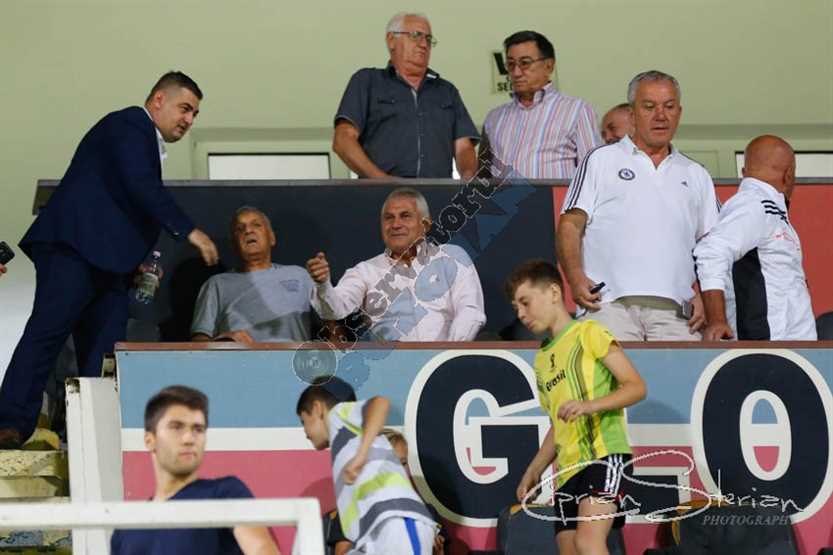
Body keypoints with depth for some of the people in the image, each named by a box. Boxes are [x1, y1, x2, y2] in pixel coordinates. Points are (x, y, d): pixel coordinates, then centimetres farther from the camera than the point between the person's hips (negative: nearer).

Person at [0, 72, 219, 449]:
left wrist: (140, 264, 16)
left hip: (104, 262, 11)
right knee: (46, 332, -18)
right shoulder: (130, 125, 0)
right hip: (75, 248, -11)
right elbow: (141, 186, -15)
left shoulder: (146, 143, 30)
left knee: (104, 353, 0)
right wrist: (188, 231, -13)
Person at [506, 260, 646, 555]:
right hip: (567, 468, 8)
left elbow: (636, 386, -7)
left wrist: (589, 405, -22)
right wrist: (533, 471, 18)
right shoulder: (542, 359, 24)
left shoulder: (589, 333, 2)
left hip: (604, 454, -8)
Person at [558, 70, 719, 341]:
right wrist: (576, 279, -10)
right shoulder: (601, 161, 15)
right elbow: (570, 226, 7)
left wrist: (704, 296, 2)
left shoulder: (696, 176, 24)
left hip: (673, 311, 3)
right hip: (610, 305, -3)